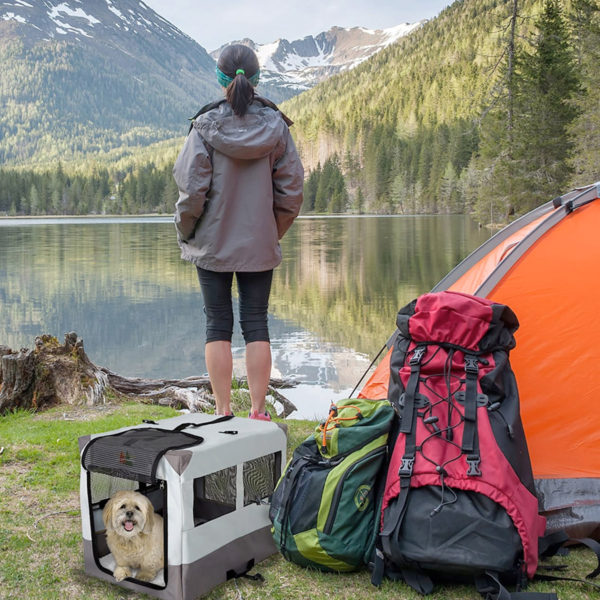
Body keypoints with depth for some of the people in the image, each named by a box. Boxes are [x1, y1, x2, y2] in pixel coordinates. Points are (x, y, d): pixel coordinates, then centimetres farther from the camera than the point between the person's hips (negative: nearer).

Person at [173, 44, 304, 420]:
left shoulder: (206, 125, -9)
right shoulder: (275, 125, -2)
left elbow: (192, 188, -10)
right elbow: (291, 188, 0)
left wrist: (186, 232, 5)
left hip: (213, 243, -2)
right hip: (260, 244, 2)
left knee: (218, 324, 6)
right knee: (256, 323, 8)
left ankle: (223, 412, 10)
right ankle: (258, 411, 12)